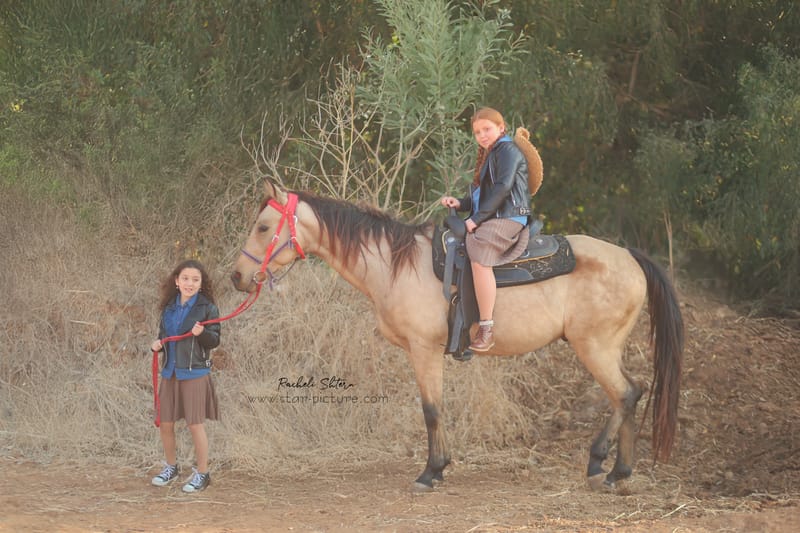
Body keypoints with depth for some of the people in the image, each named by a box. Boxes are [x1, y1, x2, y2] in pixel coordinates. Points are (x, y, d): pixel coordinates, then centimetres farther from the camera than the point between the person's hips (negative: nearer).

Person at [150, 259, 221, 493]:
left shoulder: (207, 308, -7)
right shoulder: (169, 307, 9)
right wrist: (158, 343, -2)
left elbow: (215, 341, -7)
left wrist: (202, 333, -27)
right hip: (170, 372, 5)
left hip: (195, 373, -5)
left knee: (195, 424, 0)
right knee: (165, 423, 11)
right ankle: (171, 467, 32)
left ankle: (202, 473, 13)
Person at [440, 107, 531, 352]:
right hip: (489, 221, 11)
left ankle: (486, 329, -38)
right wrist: (460, 203, 6)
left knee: (479, 258, -34)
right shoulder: (488, 156, 26)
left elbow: (503, 187, -17)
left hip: (508, 219, -11)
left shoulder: (507, 150, -4)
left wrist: (477, 218, -17)